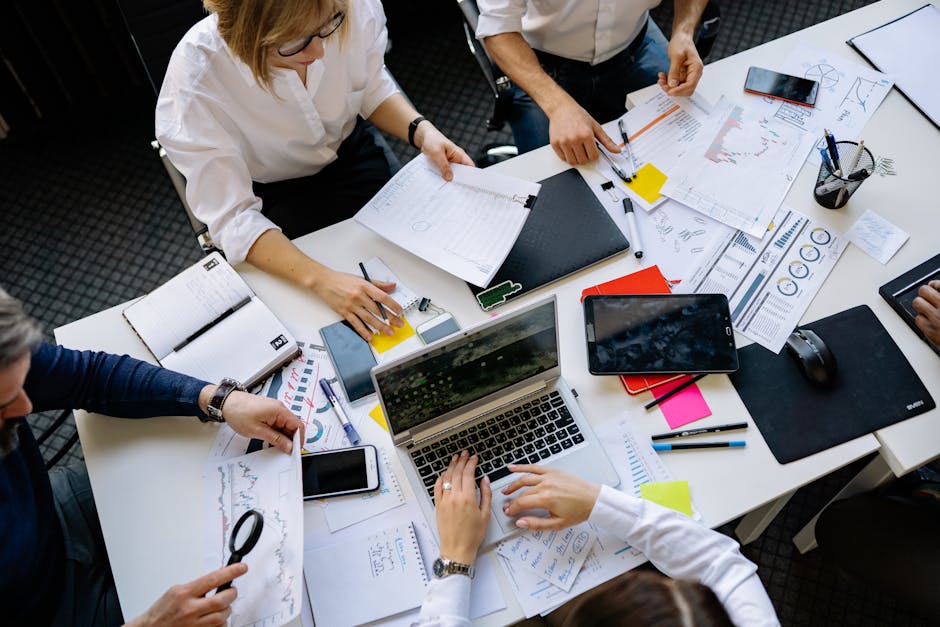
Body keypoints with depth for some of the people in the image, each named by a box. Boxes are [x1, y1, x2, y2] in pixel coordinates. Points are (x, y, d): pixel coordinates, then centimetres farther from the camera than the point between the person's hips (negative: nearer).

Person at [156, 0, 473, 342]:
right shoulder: (194, 79, -35)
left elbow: (372, 87, -4)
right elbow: (231, 217, -31)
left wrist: (421, 131, -22)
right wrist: (320, 279, -44)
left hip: (352, 151, 3)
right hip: (273, 195, -3)